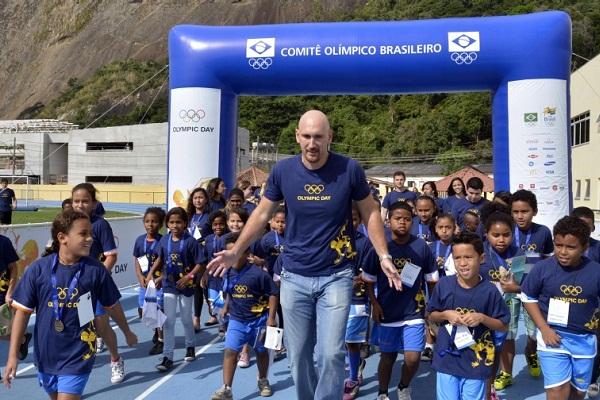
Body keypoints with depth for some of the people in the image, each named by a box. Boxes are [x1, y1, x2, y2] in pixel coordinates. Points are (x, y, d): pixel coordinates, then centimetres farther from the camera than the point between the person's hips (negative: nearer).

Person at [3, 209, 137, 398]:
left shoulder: (96, 269, -11)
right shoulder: (38, 269, -10)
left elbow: (113, 305, 2)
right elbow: (23, 311, -4)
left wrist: (127, 332, 15)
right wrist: (13, 355, -6)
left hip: (78, 358, -3)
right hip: (46, 356, 3)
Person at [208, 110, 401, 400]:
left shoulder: (349, 169, -11)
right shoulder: (283, 170, -6)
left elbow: (370, 212, 2)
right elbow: (262, 213, 6)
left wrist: (384, 256, -4)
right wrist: (235, 252, 5)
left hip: (336, 277, -2)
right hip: (294, 277, 2)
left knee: (330, 354, -4)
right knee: (298, 356, 11)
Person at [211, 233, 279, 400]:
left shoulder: (258, 273, -20)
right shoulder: (228, 273, -5)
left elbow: (273, 294, -13)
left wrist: (271, 318, -15)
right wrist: (226, 307, 10)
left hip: (258, 320, -3)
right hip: (236, 320, 3)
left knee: (261, 351, 16)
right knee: (230, 351, -10)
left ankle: (263, 381, 39)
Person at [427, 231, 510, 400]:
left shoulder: (489, 290, -9)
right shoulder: (443, 285, -6)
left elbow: (503, 326, -1)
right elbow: (431, 316, 6)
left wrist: (482, 318, -18)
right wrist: (446, 315, -14)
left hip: (476, 362, -1)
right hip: (446, 360, 1)